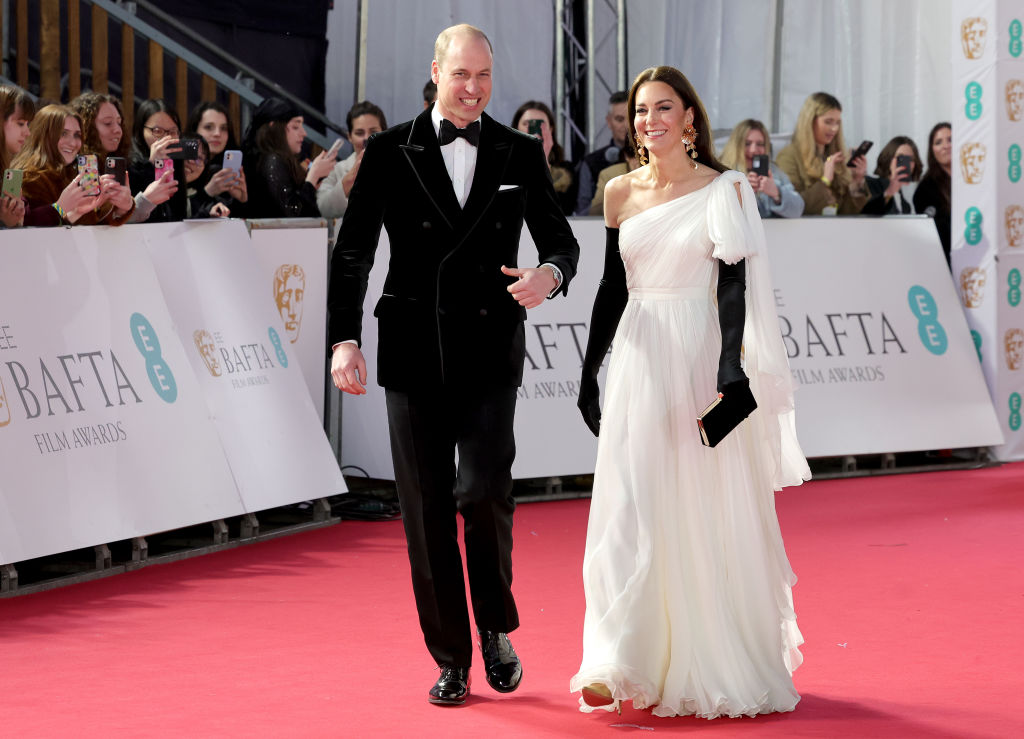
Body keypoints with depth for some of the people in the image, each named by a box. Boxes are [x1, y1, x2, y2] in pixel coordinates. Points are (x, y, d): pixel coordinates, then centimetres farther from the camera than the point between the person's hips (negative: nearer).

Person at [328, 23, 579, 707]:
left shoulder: (521, 155, 6)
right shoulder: (391, 152, 2)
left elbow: (561, 241, 10)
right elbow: (353, 253, 0)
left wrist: (550, 274, -14)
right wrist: (345, 339, -12)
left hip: (489, 354, 0)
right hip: (413, 353, 0)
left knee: (484, 491, -13)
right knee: (427, 510, 3)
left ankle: (498, 626, 13)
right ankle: (451, 659, 15)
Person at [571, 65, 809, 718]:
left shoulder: (723, 190, -2)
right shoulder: (621, 193, 9)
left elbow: (734, 286, -10)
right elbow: (612, 289, 14)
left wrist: (731, 369, -21)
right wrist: (590, 371, 12)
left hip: (699, 361, -3)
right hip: (638, 363, 3)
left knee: (706, 515, 3)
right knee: (629, 513, -3)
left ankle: (716, 663, 18)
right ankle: (623, 665, -4)